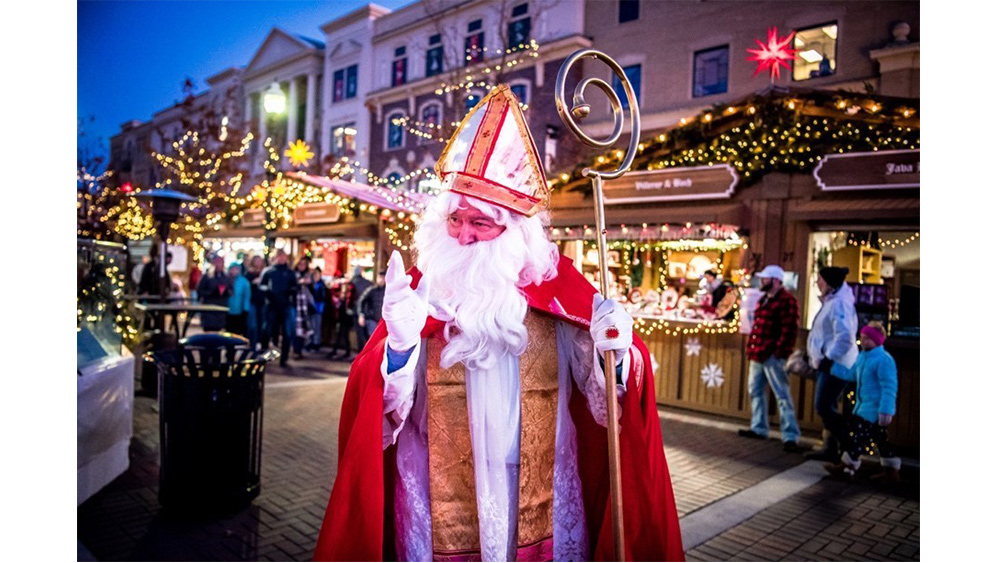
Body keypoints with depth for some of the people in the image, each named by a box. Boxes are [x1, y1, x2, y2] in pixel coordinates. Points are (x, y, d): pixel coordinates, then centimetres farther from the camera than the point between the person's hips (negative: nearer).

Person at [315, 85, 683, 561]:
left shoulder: (555, 286, -4)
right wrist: (400, 345, -30)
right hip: (443, 498, 0)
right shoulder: (423, 287, -7)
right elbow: (387, 406, -11)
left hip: (540, 498, 1)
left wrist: (616, 352, -24)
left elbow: (606, 390, -3)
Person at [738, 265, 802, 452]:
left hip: (773, 356, -10)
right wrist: (751, 347, 16)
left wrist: (779, 351, -20)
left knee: (782, 395, -7)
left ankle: (790, 436, -4)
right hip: (758, 354, 10)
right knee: (755, 391, 15)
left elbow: (789, 329, -18)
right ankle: (758, 428, 27)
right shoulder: (763, 300, 17)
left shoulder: (786, 301, -11)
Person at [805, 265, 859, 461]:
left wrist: (828, 359, -21)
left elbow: (845, 338, -26)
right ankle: (830, 448, 22)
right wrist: (818, 359, 21)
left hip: (836, 366, -11)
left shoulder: (839, 304, -19)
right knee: (826, 409, 14)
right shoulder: (830, 302, 15)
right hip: (828, 365, 11)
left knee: (824, 408, -10)